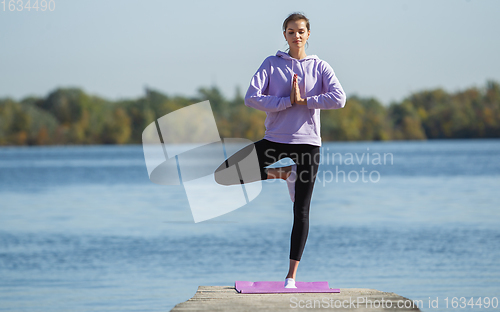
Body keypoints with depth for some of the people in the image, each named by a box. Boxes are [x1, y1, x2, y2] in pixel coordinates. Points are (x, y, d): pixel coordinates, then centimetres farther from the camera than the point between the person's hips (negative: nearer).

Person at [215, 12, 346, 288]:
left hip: (307, 142, -1)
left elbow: (339, 99, -12)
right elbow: (251, 98, -9)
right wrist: (288, 101, -14)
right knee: (224, 175, -12)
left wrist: (304, 100, -13)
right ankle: (282, 173, 7)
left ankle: (292, 275, 8)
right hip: (275, 141, 1)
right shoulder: (272, 64, 4)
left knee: (301, 210, 0)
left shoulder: (320, 67, 4)